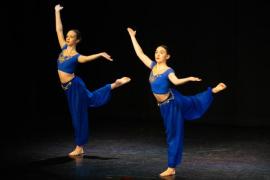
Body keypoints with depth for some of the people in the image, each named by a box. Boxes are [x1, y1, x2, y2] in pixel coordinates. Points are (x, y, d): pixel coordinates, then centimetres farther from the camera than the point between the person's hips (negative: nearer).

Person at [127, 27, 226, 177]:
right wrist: (132, 36, 7)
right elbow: (139, 53, 5)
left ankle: (171, 168, 12)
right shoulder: (153, 66, -1)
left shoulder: (169, 71, -20)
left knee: (173, 133, 5)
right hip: (164, 105, 7)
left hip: (172, 103, -7)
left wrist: (189, 79, -59)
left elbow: (176, 81, -41)